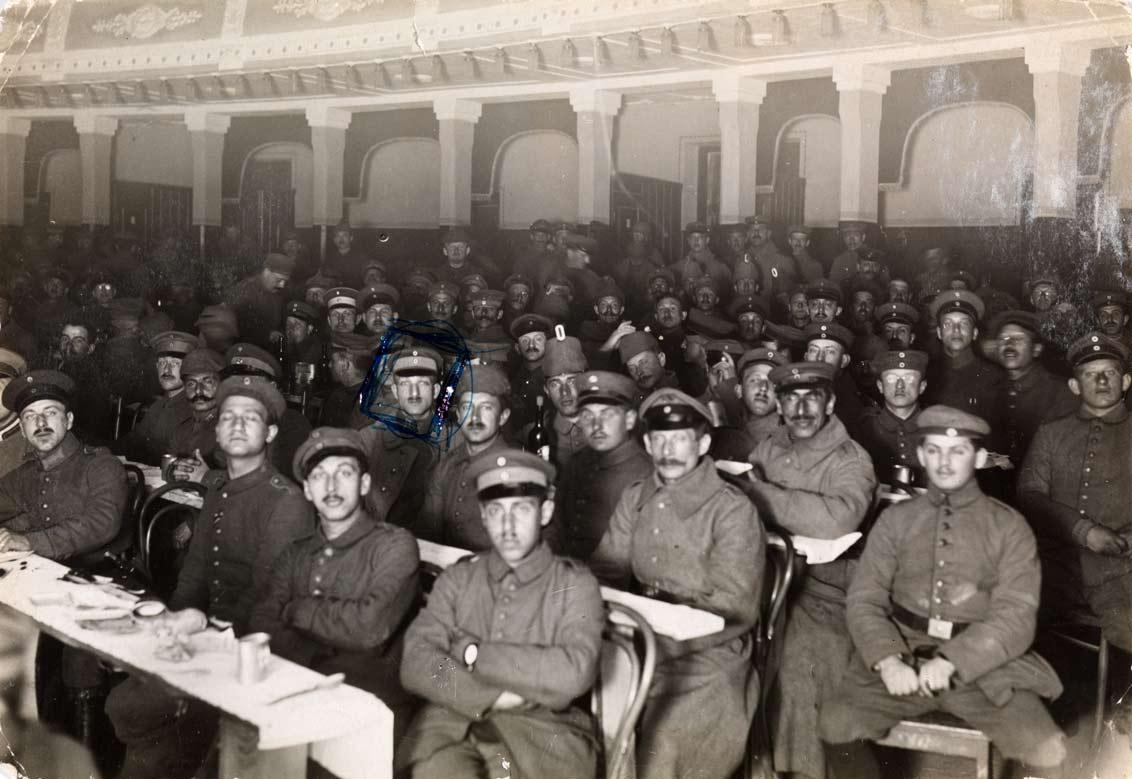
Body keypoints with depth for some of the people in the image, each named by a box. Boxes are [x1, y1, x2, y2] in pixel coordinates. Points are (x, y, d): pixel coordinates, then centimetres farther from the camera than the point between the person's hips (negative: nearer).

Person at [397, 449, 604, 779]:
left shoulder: (575, 585, 4)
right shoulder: (456, 579, 12)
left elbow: (575, 672, -12)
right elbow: (415, 665, 0)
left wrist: (472, 653, -7)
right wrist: (496, 697, -13)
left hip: (542, 728, 0)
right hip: (454, 719, 0)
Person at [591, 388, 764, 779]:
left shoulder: (732, 511, -8)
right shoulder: (633, 500, 9)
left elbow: (735, 608, -13)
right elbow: (604, 574, 8)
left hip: (706, 659, -5)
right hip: (640, 648, 5)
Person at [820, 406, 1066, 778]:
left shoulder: (1009, 526, 5)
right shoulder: (895, 520, 10)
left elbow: (1016, 615, -4)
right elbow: (864, 599, 2)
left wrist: (952, 662, -19)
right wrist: (887, 659, -18)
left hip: (983, 666, 0)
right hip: (902, 656, 1)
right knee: (836, 723, -24)